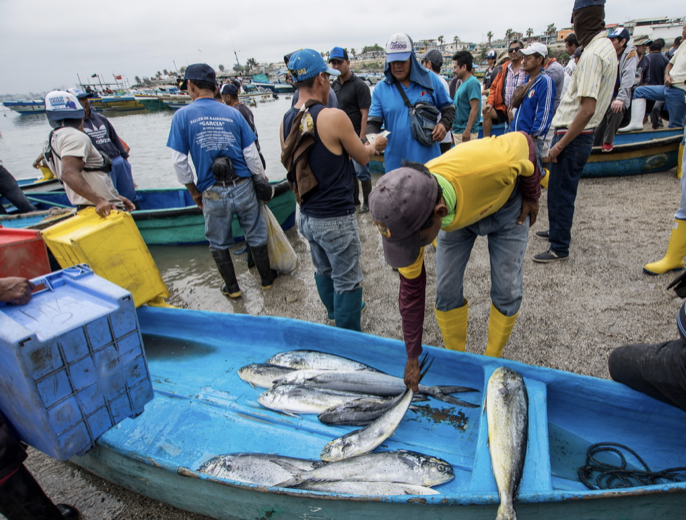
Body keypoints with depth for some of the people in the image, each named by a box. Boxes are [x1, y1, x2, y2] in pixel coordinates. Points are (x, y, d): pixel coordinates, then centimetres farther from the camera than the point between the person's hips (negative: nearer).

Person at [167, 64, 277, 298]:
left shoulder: (182, 115, -4)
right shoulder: (233, 113, 0)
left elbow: (179, 162, -5)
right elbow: (251, 155, -2)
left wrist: (194, 191, 7)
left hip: (212, 193, -1)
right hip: (243, 187, 1)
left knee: (218, 244, 18)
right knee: (256, 236, 17)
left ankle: (232, 287, 30)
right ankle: (267, 278, 32)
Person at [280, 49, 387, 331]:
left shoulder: (286, 121, 1)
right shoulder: (334, 117, -19)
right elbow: (363, 157, -6)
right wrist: (375, 145, 18)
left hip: (306, 216, 8)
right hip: (335, 218, -7)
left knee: (324, 270, 26)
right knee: (347, 281, 8)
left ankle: (335, 312, 50)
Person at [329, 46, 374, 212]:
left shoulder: (359, 85, -10)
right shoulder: (334, 85, 9)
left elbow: (365, 114, -13)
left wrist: (362, 138, -18)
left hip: (356, 135, -6)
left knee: (361, 170, -1)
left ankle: (367, 202, 12)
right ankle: (353, 198, 28)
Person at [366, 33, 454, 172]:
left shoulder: (430, 80, 4)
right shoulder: (381, 89, 4)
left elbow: (448, 107, 13)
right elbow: (373, 122, 0)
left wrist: (444, 124, -8)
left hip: (428, 158, 0)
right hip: (395, 163, 0)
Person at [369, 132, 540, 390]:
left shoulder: (491, 164, -47)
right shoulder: (407, 213, -33)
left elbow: (522, 141, -20)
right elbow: (411, 288, -21)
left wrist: (531, 197, -7)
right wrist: (413, 358, -13)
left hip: (506, 208, -1)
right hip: (456, 214, 1)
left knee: (507, 291, -2)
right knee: (447, 292, -4)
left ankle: (493, 359, 23)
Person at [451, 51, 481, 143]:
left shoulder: (472, 83, -13)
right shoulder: (463, 83, 15)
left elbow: (475, 108, -19)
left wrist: (467, 130, -24)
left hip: (466, 132, -10)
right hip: (458, 130, 10)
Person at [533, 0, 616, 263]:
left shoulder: (592, 54, -18)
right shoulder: (606, 47, 14)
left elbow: (588, 109, -26)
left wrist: (560, 145, -21)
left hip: (573, 136, -10)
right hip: (580, 134, 10)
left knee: (562, 194, 0)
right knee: (557, 190, 22)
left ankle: (560, 248, 12)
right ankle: (556, 230, 39)